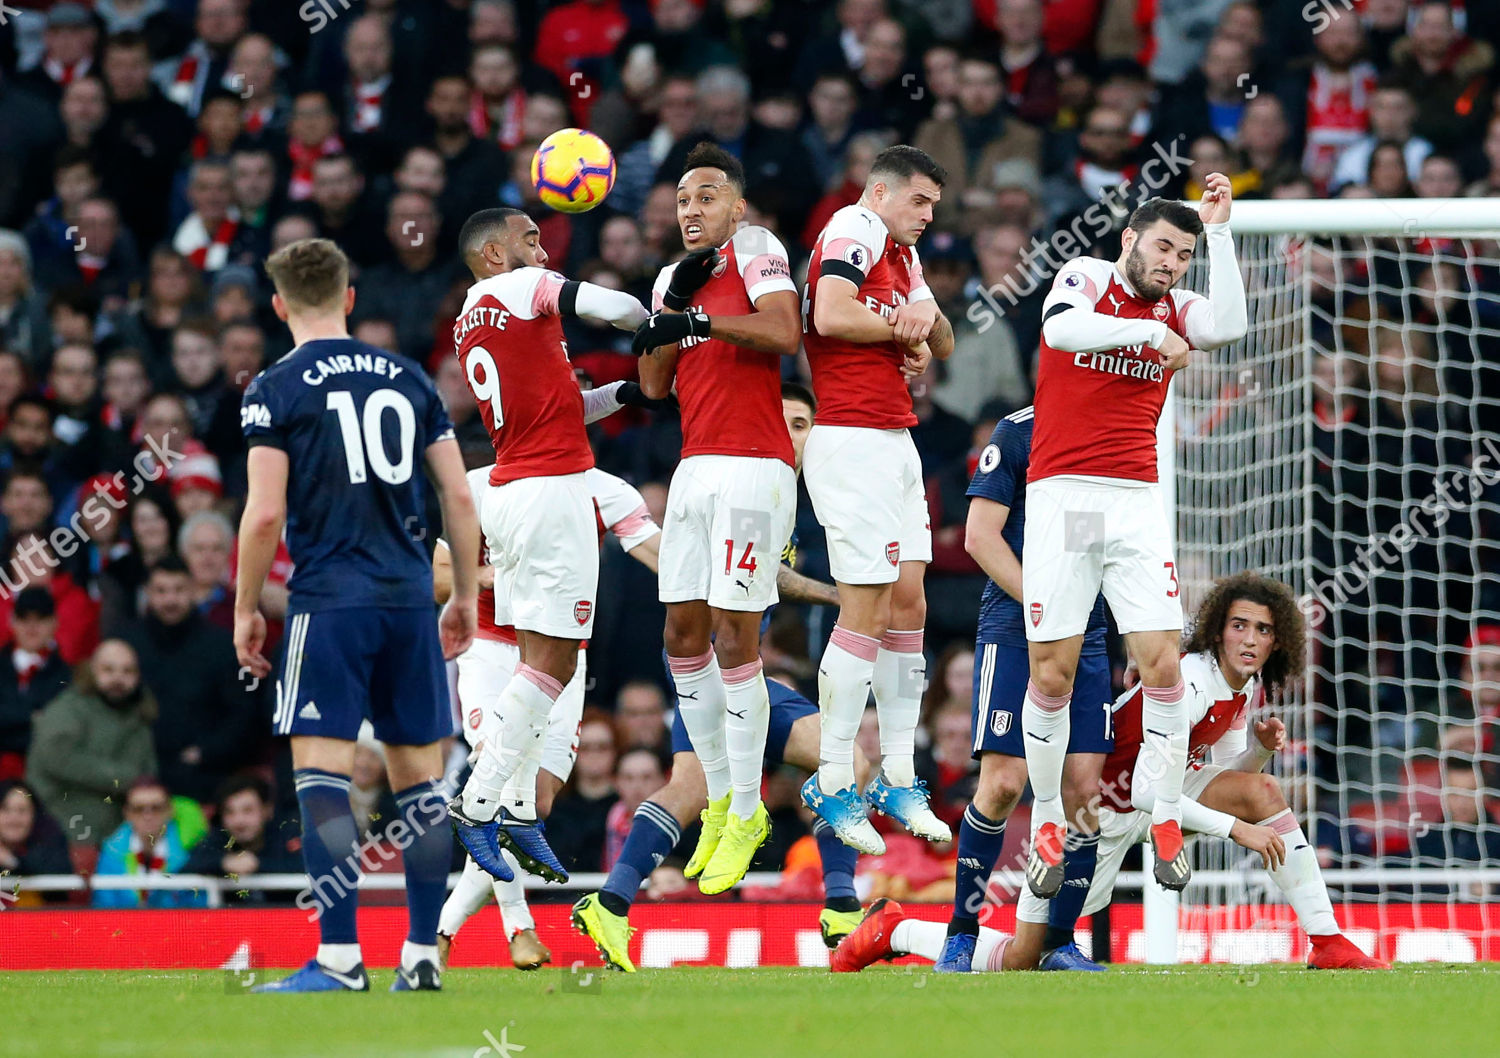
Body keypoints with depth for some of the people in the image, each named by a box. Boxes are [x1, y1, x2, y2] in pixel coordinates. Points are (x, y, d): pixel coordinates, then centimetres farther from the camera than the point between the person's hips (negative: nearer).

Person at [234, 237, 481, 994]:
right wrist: (465, 595, 19)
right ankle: (422, 958, 8)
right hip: (410, 601, 5)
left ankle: (340, 958, -11)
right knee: (419, 777, 8)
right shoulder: (406, 378, 11)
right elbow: (459, 495, 10)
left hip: (330, 601, -5)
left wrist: (245, 610, 2)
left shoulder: (276, 389, -3)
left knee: (320, 775, -4)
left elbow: (265, 513, -9)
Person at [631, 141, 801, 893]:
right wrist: (673, 303, -1)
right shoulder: (673, 278, 19)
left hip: (752, 467, -8)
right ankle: (720, 797, 18)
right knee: (684, 636, 7)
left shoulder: (754, 249, -3)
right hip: (695, 467, 8)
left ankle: (746, 814, -3)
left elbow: (783, 331, -20)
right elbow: (655, 385, 11)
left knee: (733, 638, -9)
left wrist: (697, 320, -17)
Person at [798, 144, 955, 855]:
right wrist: (901, 328, -6)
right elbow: (831, 317, -22)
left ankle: (898, 778, 13)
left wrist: (927, 318, -3)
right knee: (866, 608, -10)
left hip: (896, 442, 10)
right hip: (852, 442, -10)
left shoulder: (904, 253, 21)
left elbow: (941, 346, 20)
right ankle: (832, 782, -5)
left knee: (908, 603, 8)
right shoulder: (855, 230, -7)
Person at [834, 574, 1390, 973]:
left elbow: (1225, 773, 12)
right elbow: (1146, 788, -34)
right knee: (1020, 960, -6)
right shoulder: (1191, 681, -28)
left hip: (1152, 799, 7)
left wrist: (1260, 746, -9)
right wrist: (1235, 828, -31)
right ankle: (892, 930, 17)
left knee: (1260, 791, -15)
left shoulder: (1251, 687, -1)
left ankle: (1328, 945, -12)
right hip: (1094, 807, -7)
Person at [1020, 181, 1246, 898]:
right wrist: (1147, 332, -16)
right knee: (1052, 673, -3)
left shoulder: (1177, 310, 12)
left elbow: (1229, 325, -9)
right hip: (1061, 496, -3)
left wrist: (1219, 231, -6)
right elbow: (1063, 329, -16)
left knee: (1162, 665, -7)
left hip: (1137, 502, 3)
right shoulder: (1085, 276, 5)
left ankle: (1166, 819, 4)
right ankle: (1047, 823, 10)